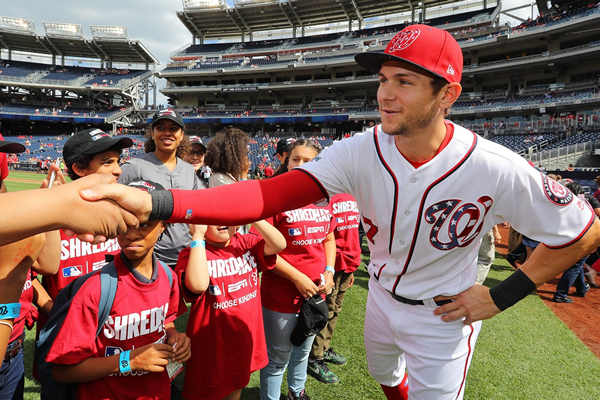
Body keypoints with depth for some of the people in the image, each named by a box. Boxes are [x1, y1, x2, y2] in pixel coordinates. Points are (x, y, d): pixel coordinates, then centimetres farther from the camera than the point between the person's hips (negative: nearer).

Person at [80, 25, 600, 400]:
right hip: (382, 293, 4)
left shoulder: (497, 170, -30)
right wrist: (155, 203, -49)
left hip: (444, 313, -3)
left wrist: (502, 296, -15)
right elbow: (274, 193, -36)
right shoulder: (362, 151, -23)